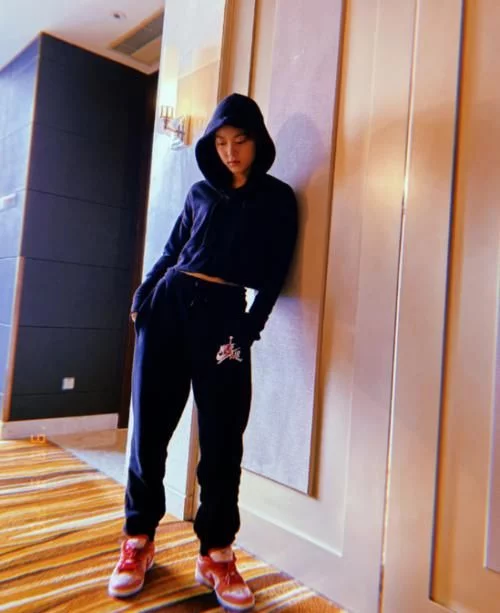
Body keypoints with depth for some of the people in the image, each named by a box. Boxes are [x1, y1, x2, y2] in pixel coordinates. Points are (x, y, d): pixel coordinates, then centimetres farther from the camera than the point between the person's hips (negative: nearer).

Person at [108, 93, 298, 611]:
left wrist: (245, 332, -11)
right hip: (169, 306, 4)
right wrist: (145, 294, -1)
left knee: (221, 437, 0)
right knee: (150, 425, 5)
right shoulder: (200, 193, 17)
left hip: (224, 314, -3)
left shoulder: (277, 199, 8)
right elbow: (170, 251, 17)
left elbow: (272, 276, 0)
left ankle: (216, 554, 16)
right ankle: (138, 540, 22)